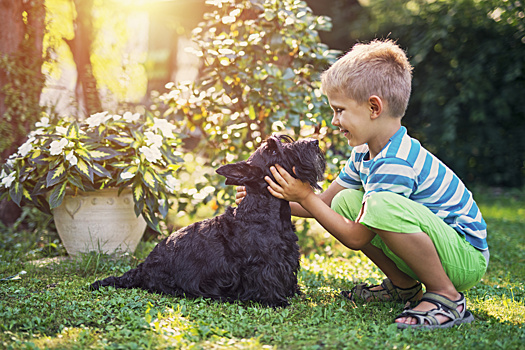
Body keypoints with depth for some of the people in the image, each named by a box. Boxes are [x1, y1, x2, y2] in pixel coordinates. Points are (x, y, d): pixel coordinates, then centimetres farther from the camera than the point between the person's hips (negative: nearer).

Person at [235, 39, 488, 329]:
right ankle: (404, 286, 11)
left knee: (382, 205, -34)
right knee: (344, 202, 4)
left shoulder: (396, 163, -26)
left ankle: (446, 297, -17)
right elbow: (324, 203, 13)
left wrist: (304, 196, -16)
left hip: (468, 257, -9)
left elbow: (356, 238, -21)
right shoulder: (366, 153, 5)